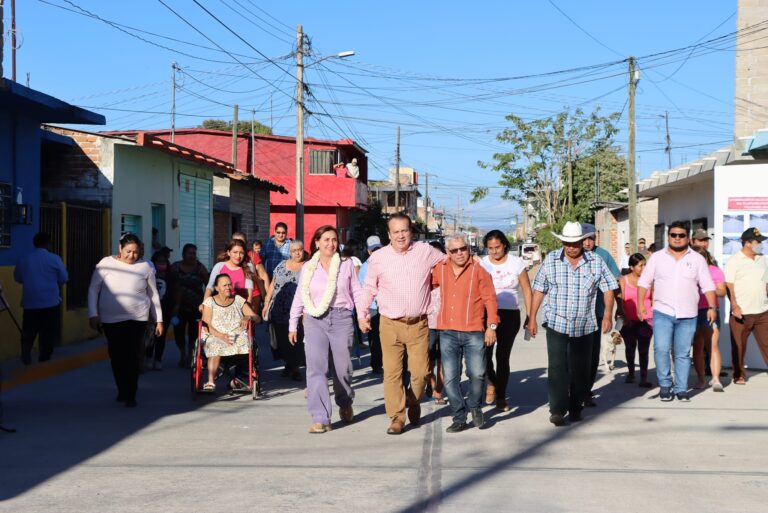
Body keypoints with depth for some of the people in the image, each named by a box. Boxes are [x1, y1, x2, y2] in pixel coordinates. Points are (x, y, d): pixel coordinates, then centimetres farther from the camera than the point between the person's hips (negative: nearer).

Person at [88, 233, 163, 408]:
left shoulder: (145, 267, 3)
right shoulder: (106, 263, -1)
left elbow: (154, 295, 9)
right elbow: (93, 290, 2)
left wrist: (159, 320, 7)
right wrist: (93, 314, -5)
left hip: (137, 319, -1)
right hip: (111, 320, 1)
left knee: (133, 357, -7)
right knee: (116, 356, 8)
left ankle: (130, 395, 1)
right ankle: (122, 390, 27)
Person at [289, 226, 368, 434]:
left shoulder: (346, 264, 7)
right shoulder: (308, 268, 10)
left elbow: (356, 291, 8)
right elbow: (299, 297, 14)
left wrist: (362, 315, -4)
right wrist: (293, 325, 14)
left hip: (341, 319, 0)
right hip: (315, 321, 0)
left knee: (342, 367, 6)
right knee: (316, 368, -11)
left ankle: (345, 404, 35)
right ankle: (320, 418, -11)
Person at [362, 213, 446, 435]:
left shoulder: (426, 251, 2)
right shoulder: (378, 258, 1)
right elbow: (369, 288, 8)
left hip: (419, 324, 1)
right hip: (390, 325, 0)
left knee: (420, 371, 1)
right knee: (392, 373, -2)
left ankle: (414, 404, 29)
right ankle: (397, 417, 8)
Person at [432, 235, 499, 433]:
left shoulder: (479, 271, 0)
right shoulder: (440, 270, 9)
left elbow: (490, 298, -3)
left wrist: (492, 326, -8)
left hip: (474, 333, -3)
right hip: (447, 333, 3)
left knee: (477, 374, -7)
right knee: (450, 378, 2)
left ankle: (475, 407, 22)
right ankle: (459, 418, 13)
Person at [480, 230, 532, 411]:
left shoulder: (516, 263, 2)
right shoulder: (481, 264, 3)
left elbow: (527, 291, 6)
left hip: (510, 315, 0)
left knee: (503, 356, 4)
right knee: (484, 354, -11)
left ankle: (501, 396, 18)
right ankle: (492, 383, 20)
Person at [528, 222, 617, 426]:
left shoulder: (596, 262, 2)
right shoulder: (551, 260, 1)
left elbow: (608, 289, 7)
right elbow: (539, 290, 5)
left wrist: (608, 315, -5)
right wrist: (532, 317, 2)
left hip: (584, 326, 2)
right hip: (556, 324, -1)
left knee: (580, 369, 9)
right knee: (557, 368, -10)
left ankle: (576, 408, 22)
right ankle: (557, 410, -8)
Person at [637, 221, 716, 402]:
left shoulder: (697, 259, 8)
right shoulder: (657, 258, 7)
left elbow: (707, 286, 7)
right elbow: (644, 282, 6)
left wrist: (711, 307, -3)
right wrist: (640, 303, -5)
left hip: (688, 315, 1)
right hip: (662, 313, 0)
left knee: (683, 354, 3)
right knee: (661, 349, -11)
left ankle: (681, 389, 12)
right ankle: (665, 386, 4)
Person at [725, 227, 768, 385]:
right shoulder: (734, 261, -6)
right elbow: (729, 285, -10)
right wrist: (735, 306, -17)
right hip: (741, 313, -4)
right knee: (739, 346, 5)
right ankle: (739, 375, 18)